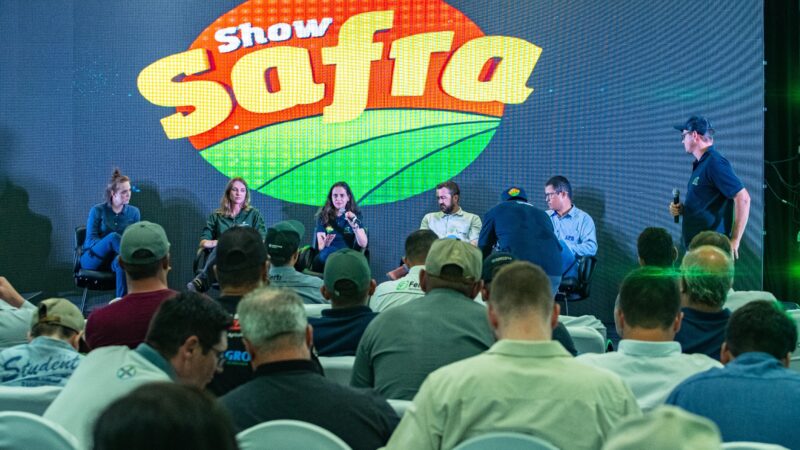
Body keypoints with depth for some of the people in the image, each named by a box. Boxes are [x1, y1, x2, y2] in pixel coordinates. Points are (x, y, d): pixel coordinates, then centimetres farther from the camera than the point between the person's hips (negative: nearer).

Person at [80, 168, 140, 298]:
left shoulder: (134, 212, 8)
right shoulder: (97, 210, -2)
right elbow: (91, 240, -7)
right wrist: (109, 244, -25)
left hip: (114, 259, 2)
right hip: (93, 258, -2)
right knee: (114, 236, -35)